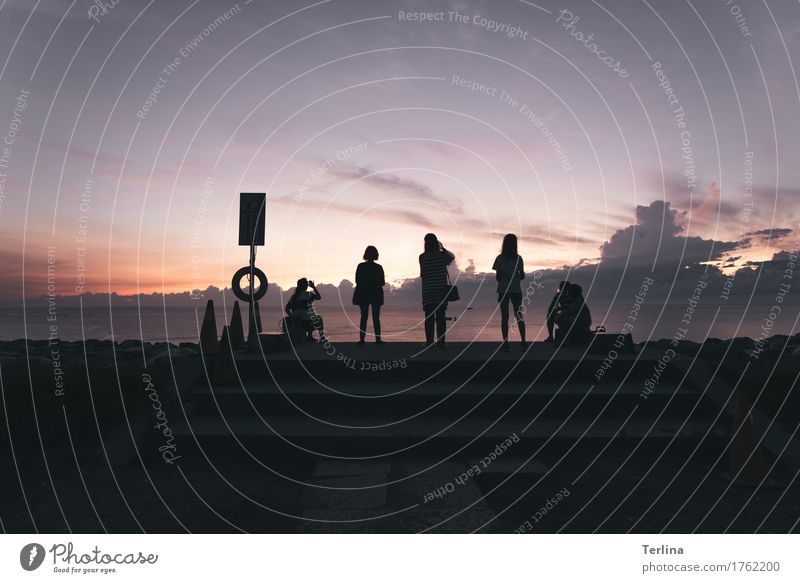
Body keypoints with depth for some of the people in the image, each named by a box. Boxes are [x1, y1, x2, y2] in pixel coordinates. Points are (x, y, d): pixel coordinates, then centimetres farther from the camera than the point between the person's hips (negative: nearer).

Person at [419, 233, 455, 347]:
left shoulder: (422, 257, -3)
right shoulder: (442, 255, -3)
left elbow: (421, 275, 1)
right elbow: (453, 256, 19)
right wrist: (443, 248, 28)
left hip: (427, 291, 0)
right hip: (441, 290, 0)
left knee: (429, 317, 4)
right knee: (441, 317, 2)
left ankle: (429, 341, 3)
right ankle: (441, 341, 1)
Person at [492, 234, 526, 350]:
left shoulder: (500, 258, -5)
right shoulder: (518, 258, -1)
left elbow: (497, 277, -5)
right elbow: (522, 276, 2)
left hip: (503, 290, -2)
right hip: (516, 290, 2)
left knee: (504, 317, 2)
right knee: (519, 316, 9)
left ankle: (505, 343, -1)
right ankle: (523, 342, 4)